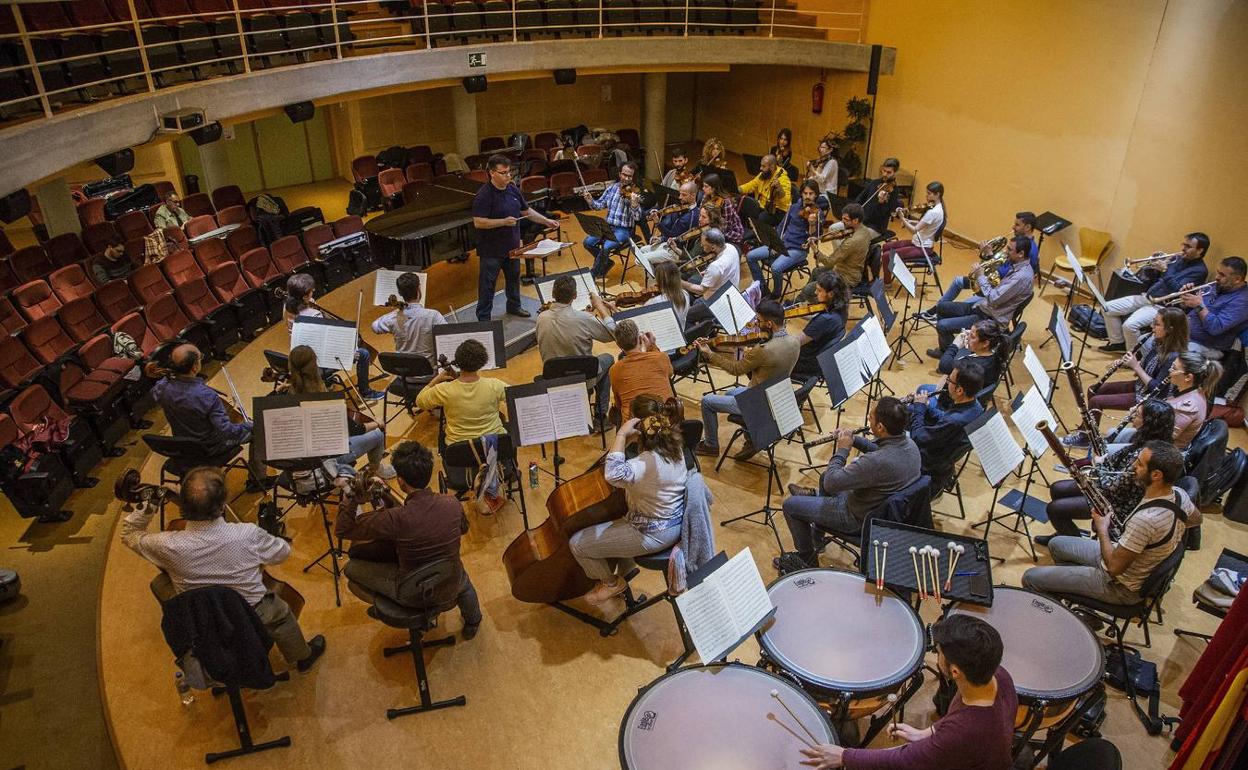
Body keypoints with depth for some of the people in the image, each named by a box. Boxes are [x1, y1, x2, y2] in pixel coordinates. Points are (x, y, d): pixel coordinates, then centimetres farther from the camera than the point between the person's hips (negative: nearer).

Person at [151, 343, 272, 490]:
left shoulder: (162, 388, -19)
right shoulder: (207, 396, -37)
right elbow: (226, 431, -33)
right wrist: (248, 426, -19)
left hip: (182, 444, 6)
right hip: (211, 448, -6)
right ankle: (259, 479, 24)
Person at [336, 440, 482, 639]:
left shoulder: (395, 519, -31)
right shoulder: (452, 505, -18)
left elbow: (342, 530, -18)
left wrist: (349, 500, -7)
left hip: (412, 595, -4)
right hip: (450, 589, 4)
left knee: (351, 568, 12)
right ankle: (472, 622, 60)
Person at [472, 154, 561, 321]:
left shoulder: (513, 189, 4)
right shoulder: (484, 195, -20)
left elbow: (526, 211, 15)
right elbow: (478, 222, -25)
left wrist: (546, 221, 6)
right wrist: (504, 222, -29)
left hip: (512, 245, 8)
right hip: (492, 249, -7)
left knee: (513, 276, 23)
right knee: (488, 284, 3)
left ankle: (514, 306, 44)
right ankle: (484, 318, 12)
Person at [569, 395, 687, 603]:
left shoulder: (650, 461, -34)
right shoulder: (675, 447, -6)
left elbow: (614, 475, -50)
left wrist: (622, 434, -40)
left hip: (653, 535, -9)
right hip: (674, 522, 9)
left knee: (577, 544, 1)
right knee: (608, 522, 34)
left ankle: (612, 582, 23)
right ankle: (623, 572, 42)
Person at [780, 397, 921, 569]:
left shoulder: (876, 462, -41)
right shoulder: (909, 444, -13)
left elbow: (831, 483, -30)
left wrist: (842, 450, -16)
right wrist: (853, 439, -2)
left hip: (860, 518, -8)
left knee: (790, 504, 5)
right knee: (826, 476, 27)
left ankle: (806, 559, 23)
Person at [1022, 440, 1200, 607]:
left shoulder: (1145, 519, -39)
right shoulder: (1180, 495, -11)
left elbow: (1114, 567, -27)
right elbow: (1196, 520, 15)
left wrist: (1102, 529, -12)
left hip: (1121, 586, -9)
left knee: (1031, 578, -7)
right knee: (1056, 544, 23)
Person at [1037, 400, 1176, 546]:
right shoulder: (1146, 440, -7)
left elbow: (1114, 487, -27)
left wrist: (1099, 466, -11)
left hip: (1119, 504, -9)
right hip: (1116, 483, 9)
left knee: (1054, 508, -7)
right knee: (1057, 489, 14)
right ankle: (1064, 533, 33)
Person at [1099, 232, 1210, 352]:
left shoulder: (1200, 270, -10)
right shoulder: (1179, 259, 14)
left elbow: (1176, 290, -23)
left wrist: (1166, 269, -23)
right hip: (1146, 297, 9)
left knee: (1129, 325, -31)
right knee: (1108, 308, 1)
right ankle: (1118, 343, 13)